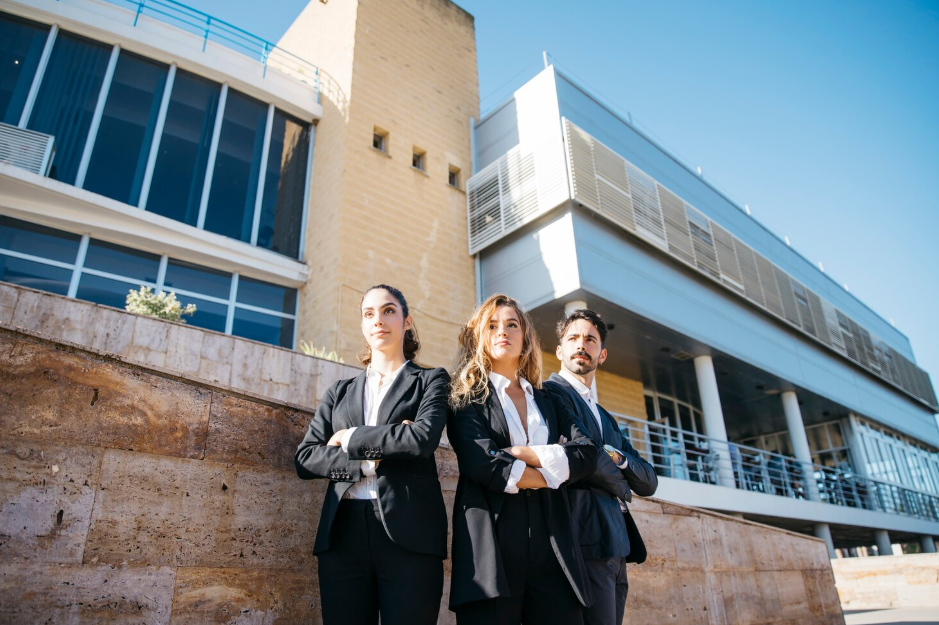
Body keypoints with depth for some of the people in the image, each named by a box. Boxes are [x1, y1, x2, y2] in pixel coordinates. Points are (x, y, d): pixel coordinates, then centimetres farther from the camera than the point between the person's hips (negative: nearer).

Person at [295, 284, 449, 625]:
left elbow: (423, 438, -11)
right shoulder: (340, 391, 18)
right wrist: (366, 463, -7)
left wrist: (350, 438, -2)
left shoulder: (431, 380, 8)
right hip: (343, 534, 3)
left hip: (409, 533, -3)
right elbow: (305, 458, 7)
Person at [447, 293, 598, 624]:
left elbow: (587, 454, 3)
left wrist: (523, 453, -10)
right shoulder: (468, 399, 6)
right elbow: (480, 463, -12)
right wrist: (550, 476, -3)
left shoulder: (546, 401, 19)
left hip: (551, 543, 4)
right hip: (491, 542, -3)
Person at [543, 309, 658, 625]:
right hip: (585, 542, -8)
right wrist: (617, 482, 0)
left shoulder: (605, 418, 22)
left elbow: (649, 482, 14)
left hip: (616, 548, 8)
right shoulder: (552, 393, -4)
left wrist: (617, 457, -6)